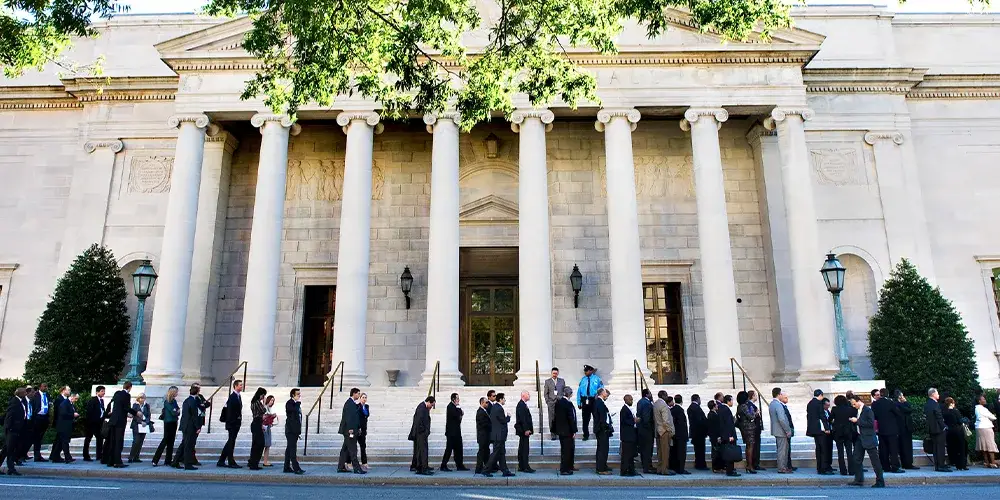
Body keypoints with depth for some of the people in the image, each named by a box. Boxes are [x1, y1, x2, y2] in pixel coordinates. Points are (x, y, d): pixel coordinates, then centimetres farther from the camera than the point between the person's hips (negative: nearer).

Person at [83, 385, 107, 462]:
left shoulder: (102, 400, 13)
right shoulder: (92, 400, -11)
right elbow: (89, 412, -16)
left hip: (98, 423, 8)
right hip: (91, 423, -8)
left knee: (100, 438, 7)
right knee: (88, 439, 0)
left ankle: (99, 455, 12)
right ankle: (86, 456, 6)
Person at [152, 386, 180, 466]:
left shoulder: (174, 401, 11)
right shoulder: (167, 401, -12)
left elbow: (177, 410, 10)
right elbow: (173, 412, -16)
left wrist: (177, 412, -10)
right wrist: (178, 412, 2)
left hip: (173, 423, 7)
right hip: (168, 423, -7)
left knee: (171, 442, 9)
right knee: (165, 441, -7)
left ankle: (168, 460, 13)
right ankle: (155, 460, -3)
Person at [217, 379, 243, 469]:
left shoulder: (238, 396, 15)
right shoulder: (232, 397, -14)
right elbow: (230, 411, -19)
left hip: (236, 423, 10)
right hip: (232, 423, -10)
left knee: (230, 442, 14)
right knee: (231, 442, -3)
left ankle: (221, 461, 21)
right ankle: (231, 462, 3)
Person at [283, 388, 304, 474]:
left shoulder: (296, 404, 19)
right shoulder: (289, 403, -9)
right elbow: (296, 410, -28)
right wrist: (298, 402, -14)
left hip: (295, 431, 9)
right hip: (291, 430, -9)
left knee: (289, 449, 11)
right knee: (293, 449, -11)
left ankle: (287, 468, 15)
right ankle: (296, 468, -15)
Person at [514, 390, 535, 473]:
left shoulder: (523, 404, 17)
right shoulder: (521, 405, -15)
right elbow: (522, 418, -21)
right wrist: (526, 430, -22)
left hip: (524, 430, 10)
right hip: (524, 430, -10)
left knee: (522, 448, 12)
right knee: (525, 449, -8)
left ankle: (521, 467, 17)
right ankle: (525, 467, -6)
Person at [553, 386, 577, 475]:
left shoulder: (558, 403, 5)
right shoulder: (568, 404, -20)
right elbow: (571, 419, -19)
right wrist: (574, 431, -14)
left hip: (560, 430, 8)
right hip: (567, 431, -8)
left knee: (565, 449, 19)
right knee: (567, 450, -1)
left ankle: (569, 466, 30)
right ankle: (564, 470, 3)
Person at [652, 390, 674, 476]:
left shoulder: (655, 404, 10)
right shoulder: (663, 405, -17)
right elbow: (666, 421, -20)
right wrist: (670, 431, -12)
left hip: (658, 431, 9)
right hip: (665, 431, -9)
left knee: (660, 451, 12)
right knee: (665, 451, -3)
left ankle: (659, 469, 16)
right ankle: (664, 470, 0)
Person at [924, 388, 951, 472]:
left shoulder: (926, 404, 11)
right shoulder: (935, 404, -17)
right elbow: (939, 418, -17)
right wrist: (944, 427, -8)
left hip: (931, 429, 8)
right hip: (938, 429, -8)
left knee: (935, 448, 12)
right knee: (940, 448, -4)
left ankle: (937, 465, 16)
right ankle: (940, 466, -3)